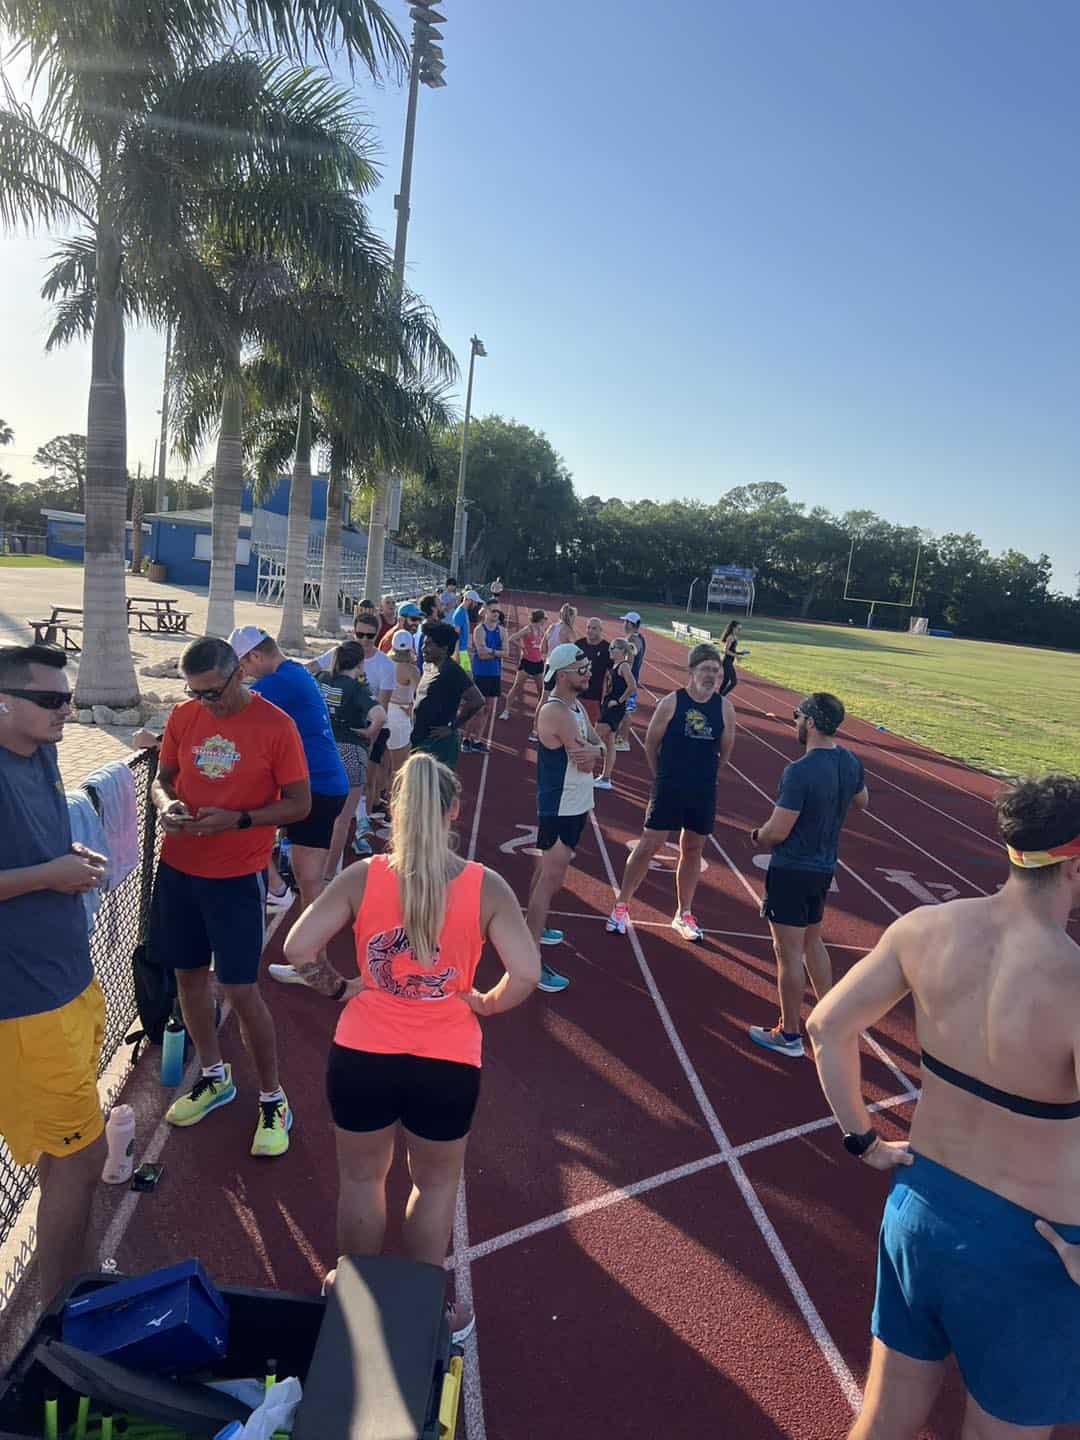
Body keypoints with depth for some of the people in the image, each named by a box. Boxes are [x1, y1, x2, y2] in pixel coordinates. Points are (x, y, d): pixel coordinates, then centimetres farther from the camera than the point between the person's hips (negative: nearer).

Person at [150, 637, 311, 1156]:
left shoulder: (276, 725, -13)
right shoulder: (183, 717, 0)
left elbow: (299, 804, -10)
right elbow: (163, 777, 11)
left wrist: (237, 819, -23)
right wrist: (166, 803, -12)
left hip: (237, 876, -5)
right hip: (178, 869, 5)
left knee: (241, 990, -2)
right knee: (189, 974, 16)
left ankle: (272, 1100, 19)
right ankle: (214, 1077, 40)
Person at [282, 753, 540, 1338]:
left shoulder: (362, 877, -11)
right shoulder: (486, 887, -13)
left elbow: (298, 947, -13)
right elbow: (526, 973, -17)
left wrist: (340, 987, 3)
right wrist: (484, 1004, 1)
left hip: (362, 1058, 1)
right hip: (447, 1066, -1)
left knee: (361, 1179, 26)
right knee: (435, 1186, 24)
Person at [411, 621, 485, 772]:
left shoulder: (451, 671, -17)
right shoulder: (428, 667, 9)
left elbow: (476, 700, -25)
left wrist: (452, 727, -18)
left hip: (440, 743, -9)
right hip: (422, 740, 9)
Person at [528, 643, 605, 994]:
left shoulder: (576, 707, 9)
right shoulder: (555, 711, -22)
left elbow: (598, 748, 4)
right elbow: (585, 759, -25)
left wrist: (592, 750, -18)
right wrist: (592, 752, -3)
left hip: (575, 805, 10)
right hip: (559, 809, -10)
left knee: (546, 871, 22)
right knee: (551, 879, -8)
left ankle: (531, 927, 39)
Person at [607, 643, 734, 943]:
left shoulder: (725, 708, -2)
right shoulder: (671, 703, -10)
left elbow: (725, 751, 10)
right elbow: (651, 744, -1)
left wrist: (705, 778, 13)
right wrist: (664, 777, 7)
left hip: (704, 793, 3)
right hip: (668, 789, -3)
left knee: (692, 851, 13)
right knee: (648, 846, -1)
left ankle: (683, 914, 27)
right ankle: (622, 905, 14)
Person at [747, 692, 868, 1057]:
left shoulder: (799, 772, -26)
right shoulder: (851, 763, -1)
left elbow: (777, 832, -23)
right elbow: (862, 802, 20)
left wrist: (757, 836, -3)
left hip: (791, 870, -8)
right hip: (825, 868, 8)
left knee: (789, 952, 5)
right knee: (812, 940, 25)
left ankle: (789, 1035, 18)